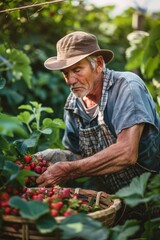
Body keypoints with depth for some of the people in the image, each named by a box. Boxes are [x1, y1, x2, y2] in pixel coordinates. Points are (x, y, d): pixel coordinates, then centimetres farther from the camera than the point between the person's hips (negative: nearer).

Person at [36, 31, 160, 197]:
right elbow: (78, 156, 9)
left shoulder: (127, 87, -18)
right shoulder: (73, 104, 1)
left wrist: (68, 171, -25)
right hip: (107, 192, 5)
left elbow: (126, 153, -29)